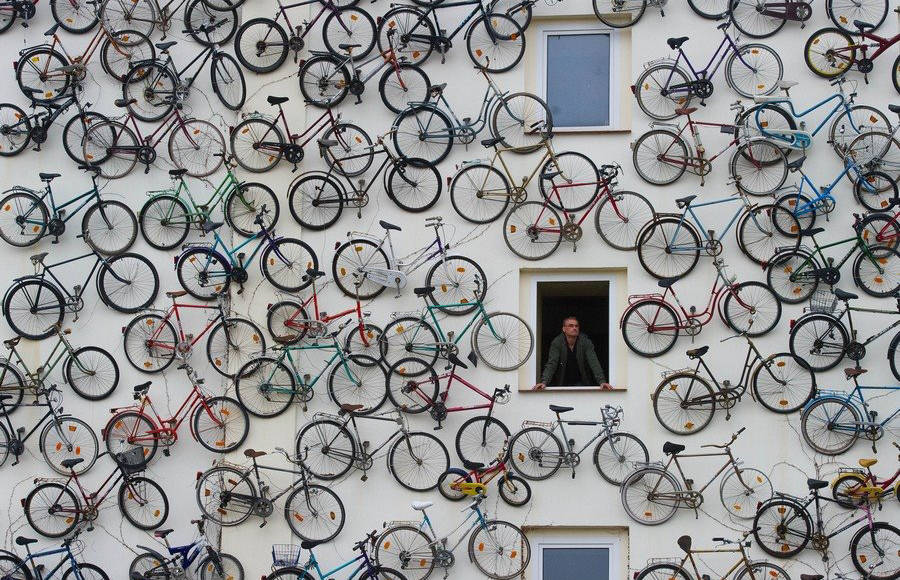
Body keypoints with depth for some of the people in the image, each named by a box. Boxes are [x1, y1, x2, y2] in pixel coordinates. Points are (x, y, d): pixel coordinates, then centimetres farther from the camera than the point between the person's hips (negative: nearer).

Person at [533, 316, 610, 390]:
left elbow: (594, 363, -18)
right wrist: (544, 382, -35)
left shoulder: (585, 342, -9)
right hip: (562, 383, 0)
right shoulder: (557, 342, -9)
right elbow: (551, 364, -17)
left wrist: (602, 382, -33)